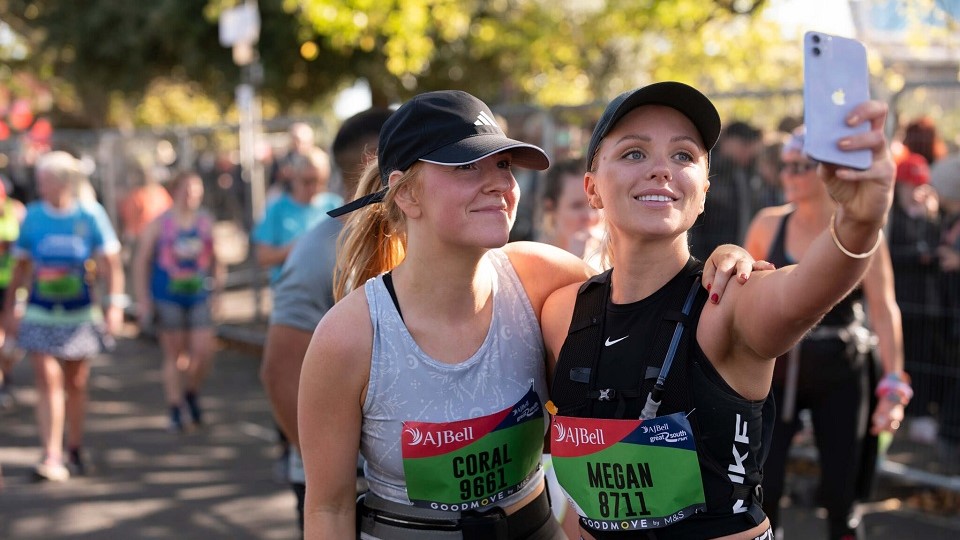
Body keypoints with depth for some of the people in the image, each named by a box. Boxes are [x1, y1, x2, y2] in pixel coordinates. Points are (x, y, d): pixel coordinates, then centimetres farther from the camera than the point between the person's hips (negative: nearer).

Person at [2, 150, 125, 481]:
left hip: (80, 314, -1)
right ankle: (51, 457, -13)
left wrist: (115, 304, -10)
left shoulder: (90, 215, -5)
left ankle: (75, 450, 26)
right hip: (40, 314, 1)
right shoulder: (32, 215, 1)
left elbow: (110, 263, -2)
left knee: (75, 384, 10)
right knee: (47, 380, -10)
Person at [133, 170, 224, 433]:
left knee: (204, 351, -6)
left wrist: (217, 288, 10)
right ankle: (175, 412, 12)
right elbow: (142, 261, 1)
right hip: (167, 298, -2)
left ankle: (192, 393, 22)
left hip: (198, 296, 2)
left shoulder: (206, 222, 7)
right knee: (174, 355, 3)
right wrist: (143, 298, -3)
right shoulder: (159, 224, -1)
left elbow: (215, 258, 17)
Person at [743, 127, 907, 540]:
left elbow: (884, 310, -11)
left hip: (839, 373, -2)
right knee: (762, 489, -4)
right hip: (776, 370, 2)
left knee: (840, 494, 6)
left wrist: (894, 381, -18)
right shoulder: (768, 224, -1)